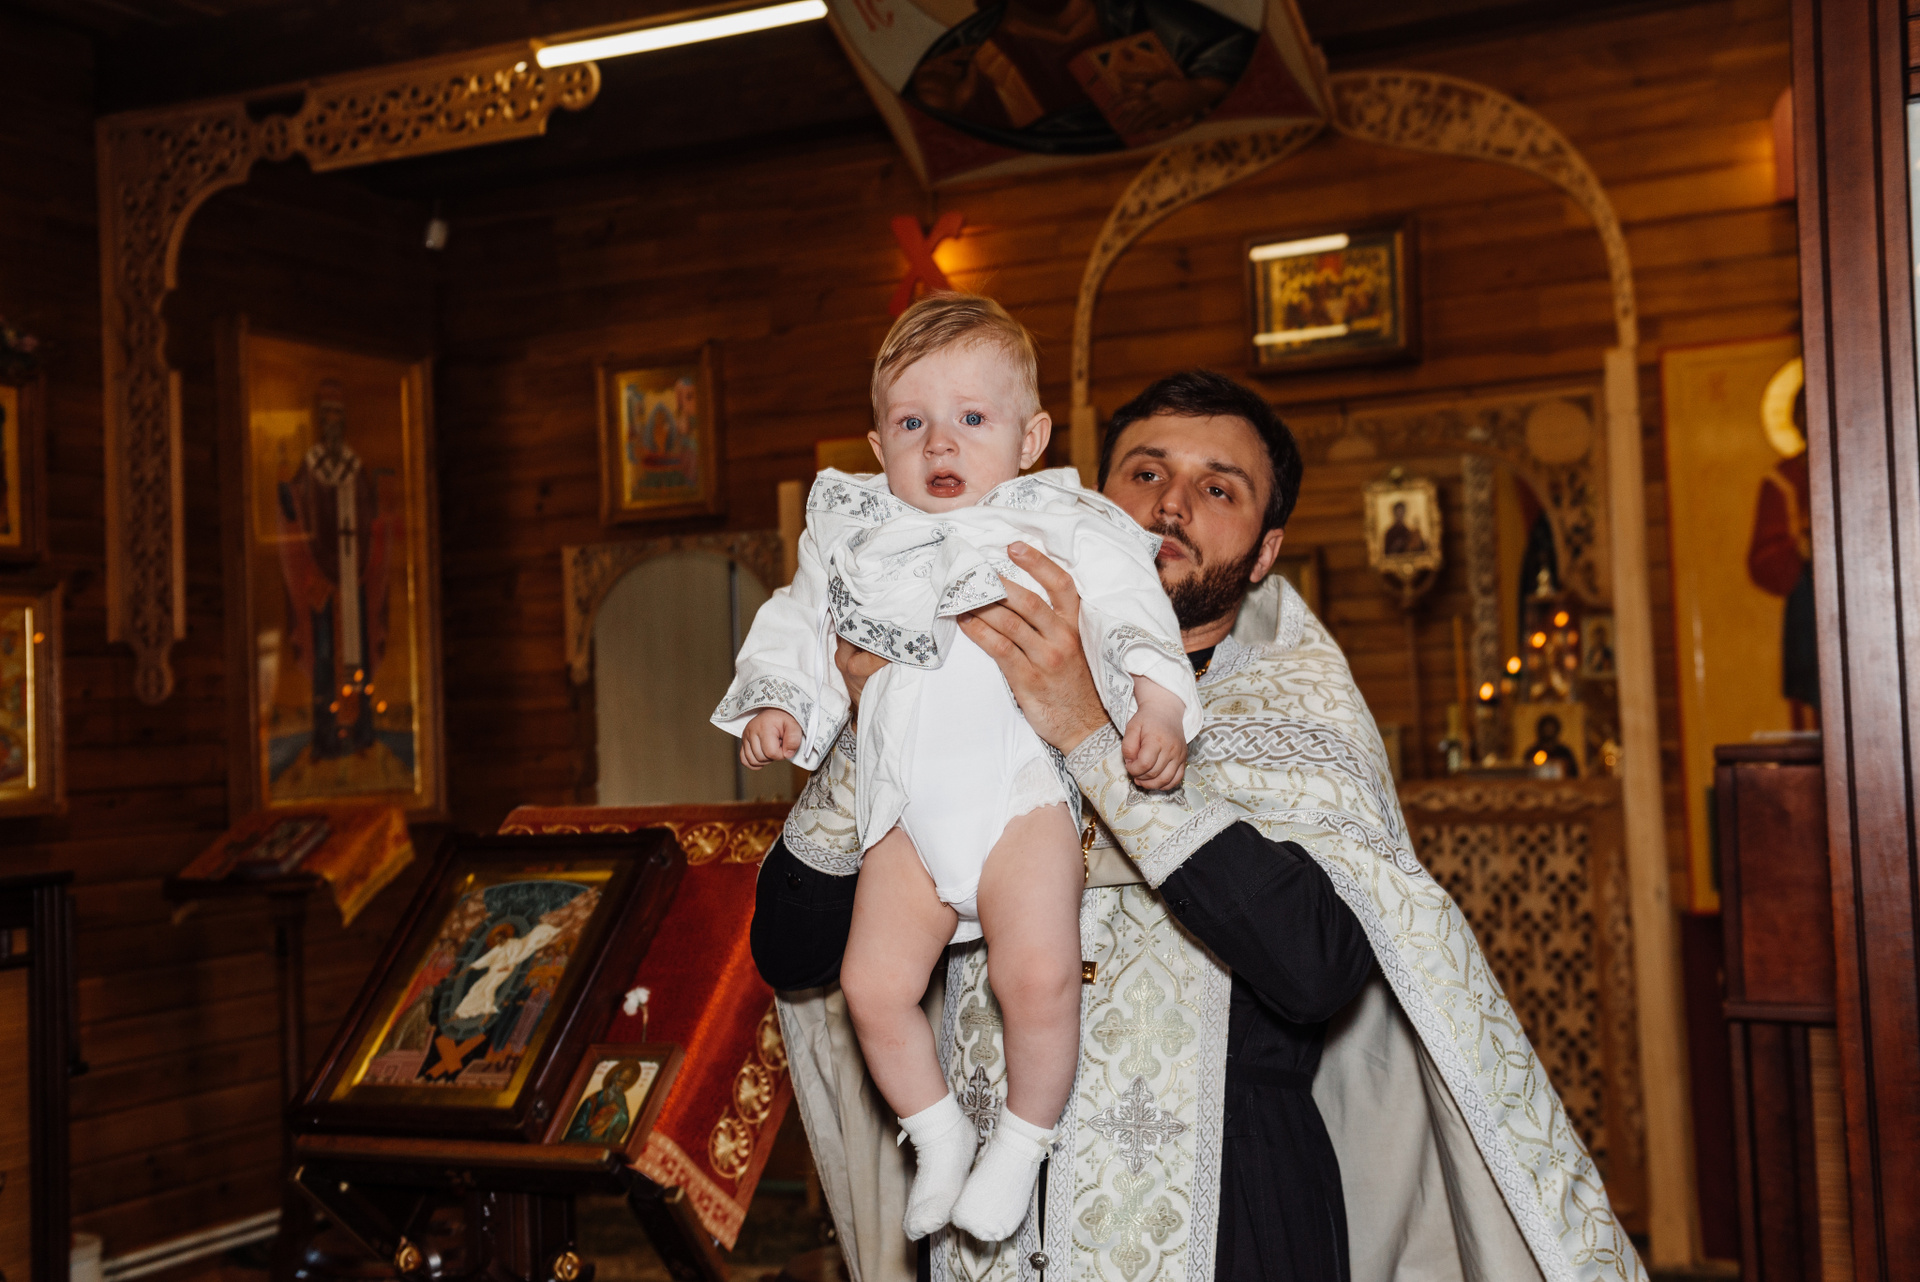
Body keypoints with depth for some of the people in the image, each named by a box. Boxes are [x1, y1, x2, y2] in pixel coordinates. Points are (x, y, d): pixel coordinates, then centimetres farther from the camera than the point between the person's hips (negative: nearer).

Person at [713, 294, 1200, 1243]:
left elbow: (1129, 611, 1)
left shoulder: (1061, 525, 8)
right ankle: (937, 1134, 19)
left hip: (1023, 791, -3)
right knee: (874, 985, -6)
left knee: (1039, 973, -19)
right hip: (909, 807, 3)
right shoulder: (852, 537, 17)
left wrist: (1157, 707, -15)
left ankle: (1023, 1139, 7)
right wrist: (776, 704, 3)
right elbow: (801, 627, 21)